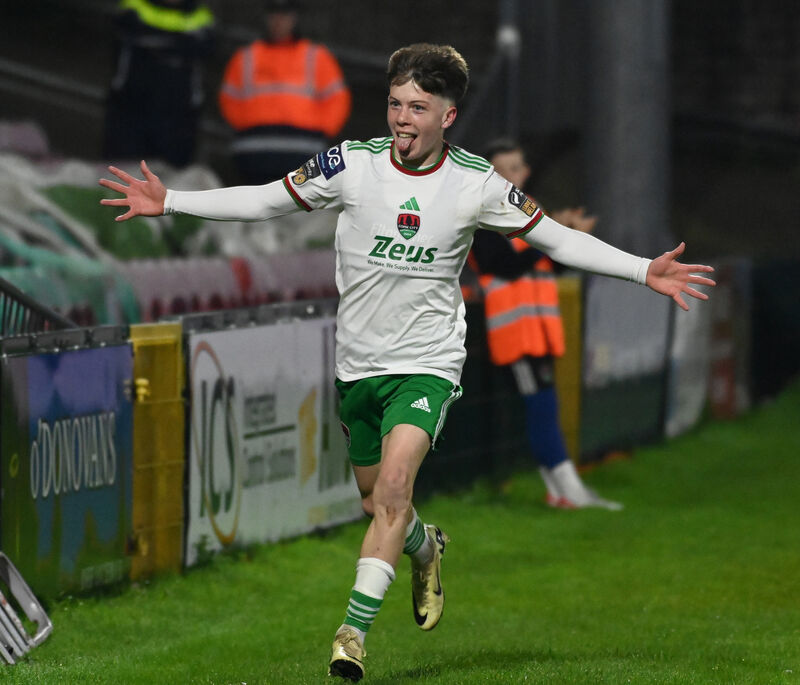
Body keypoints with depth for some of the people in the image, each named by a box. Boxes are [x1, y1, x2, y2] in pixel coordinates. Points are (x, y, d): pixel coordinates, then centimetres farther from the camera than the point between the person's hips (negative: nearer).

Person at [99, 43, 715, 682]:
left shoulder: (476, 183, -8)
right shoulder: (354, 162, -7)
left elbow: (556, 239, 2)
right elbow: (267, 200, 2)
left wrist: (645, 271, -6)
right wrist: (168, 201, -4)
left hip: (428, 364, -3)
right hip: (358, 363, 3)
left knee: (393, 487, -23)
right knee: (377, 501, 14)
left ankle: (354, 630, -21)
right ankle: (426, 548, 50)